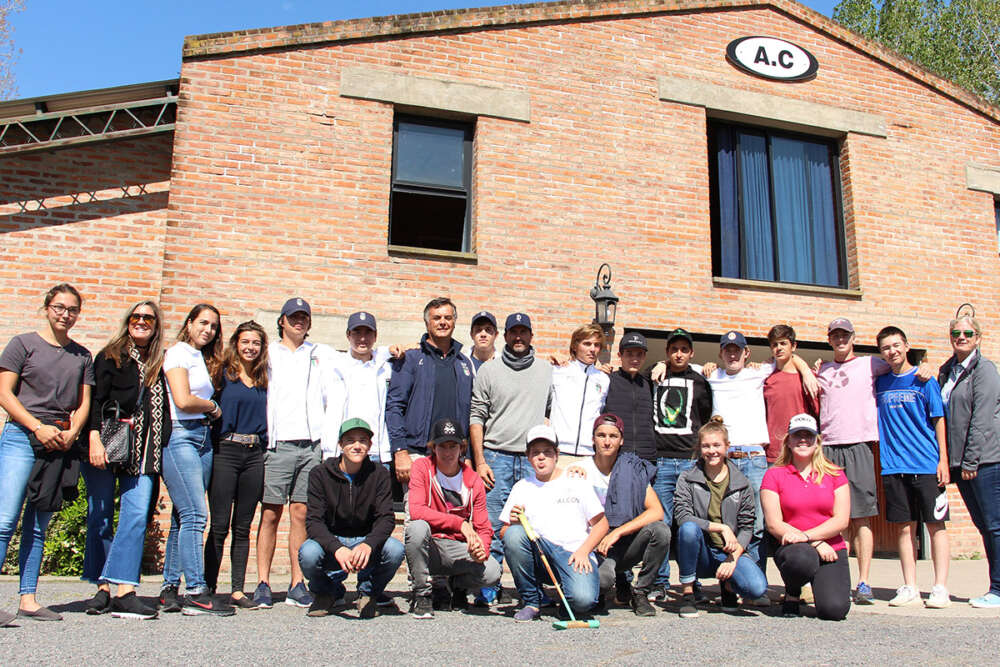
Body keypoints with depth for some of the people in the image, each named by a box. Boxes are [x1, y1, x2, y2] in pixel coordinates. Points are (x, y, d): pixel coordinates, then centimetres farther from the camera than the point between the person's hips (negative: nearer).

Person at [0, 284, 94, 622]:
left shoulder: (82, 356, 15)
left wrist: (71, 433, -5)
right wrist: (38, 427, -12)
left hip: (60, 444, 4)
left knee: (38, 528, 7)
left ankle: (28, 600, 10)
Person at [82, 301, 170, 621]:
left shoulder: (159, 364, 15)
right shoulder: (111, 356, 5)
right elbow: (95, 399, -3)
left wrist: (159, 453, 8)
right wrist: (94, 438, -16)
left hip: (142, 452, 3)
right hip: (107, 448, -2)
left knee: (137, 516, -10)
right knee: (100, 517, 2)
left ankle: (124, 589, -13)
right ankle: (103, 587, 12)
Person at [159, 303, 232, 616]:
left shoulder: (203, 359, 22)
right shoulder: (178, 353, -4)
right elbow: (183, 400, -15)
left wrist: (210, 412, 1)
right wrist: (213, 407, -1)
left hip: (202, 437, 8)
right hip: (180, 437, -8)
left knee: (183, 517, 8)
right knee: (195, 514, -12)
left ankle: (170, 589, 13)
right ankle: (196, 592, -9)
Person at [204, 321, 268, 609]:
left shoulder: (263, 380, 14)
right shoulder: (224, 374, 2)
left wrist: (263, 446, 8)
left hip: (254, 455, 4)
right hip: (225, 452, -4)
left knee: (243, 527, 8)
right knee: (219, 526, -3)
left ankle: (237, 589, 13)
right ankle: (209, 588, 7)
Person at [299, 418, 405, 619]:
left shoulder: (379, 474, -4)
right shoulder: (320, 474, -7)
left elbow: (386, 518, -13)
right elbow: (313, 521, -16)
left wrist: (368, 544, -36)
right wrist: (337, 549, -36)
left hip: (366, 541, 0)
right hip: (331, 542, 0)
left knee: (395, 549, -30)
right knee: (308, 553, -33)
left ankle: (369, 593, 4)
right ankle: (327, 592, 5)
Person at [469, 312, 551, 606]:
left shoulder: (547, 371, 13)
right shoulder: (489, 371, 8)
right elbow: (476, 417, 5)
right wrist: (480, 460, -3)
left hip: (533, 460, 1)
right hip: (496, 457, -1)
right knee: (493, 527, -3)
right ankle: (487, 588, 7)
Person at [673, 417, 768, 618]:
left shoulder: (742, 483, 7)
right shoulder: (687, 479, 3)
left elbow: (747, 527, 3)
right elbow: (682, 516, -12)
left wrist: (733, 558, -12)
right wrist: (721, 528, -19)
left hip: (730, 552, 1)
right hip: (700, 554, -1)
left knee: (757, 588, -27)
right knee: (688, 528, -34)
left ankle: (727, 584, 12)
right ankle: (687, 593, -15)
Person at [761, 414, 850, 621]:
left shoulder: (834, 474, 7)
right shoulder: (774, 475, 2)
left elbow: (842, 520, -1)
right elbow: (774, 524, -5)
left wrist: (806, 536, -17)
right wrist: (815, 544, -15)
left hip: (832, 548, 1)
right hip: (791, 548, -1)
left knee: (834, 610, -21)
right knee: (803, 558, -38)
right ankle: (792, 593, -1)